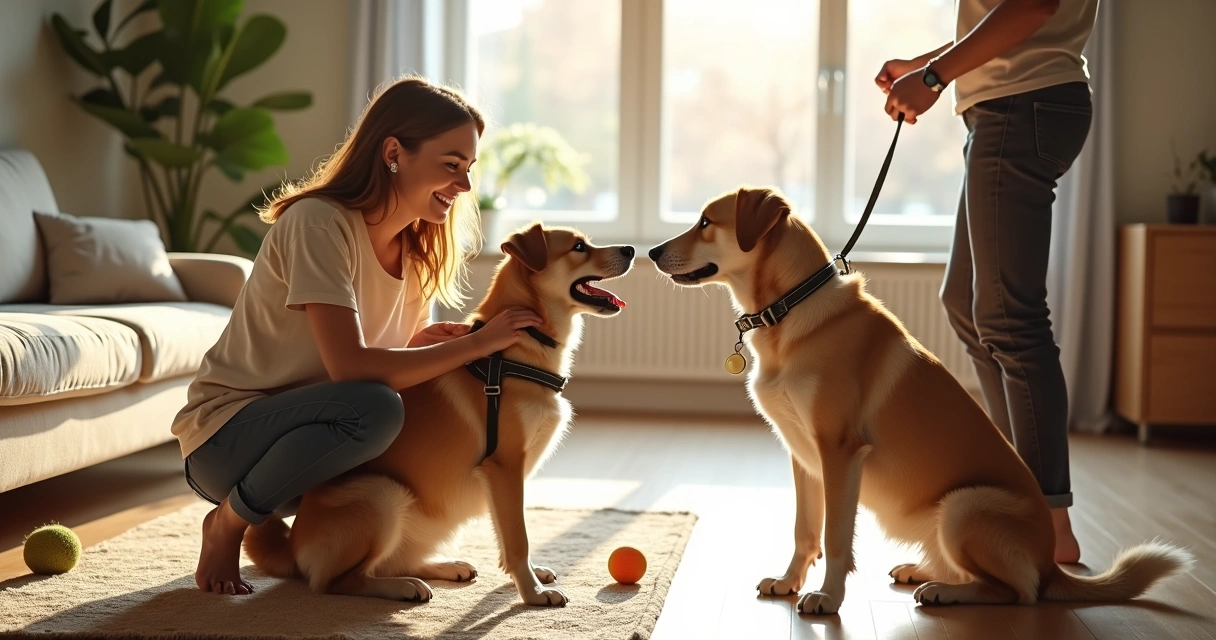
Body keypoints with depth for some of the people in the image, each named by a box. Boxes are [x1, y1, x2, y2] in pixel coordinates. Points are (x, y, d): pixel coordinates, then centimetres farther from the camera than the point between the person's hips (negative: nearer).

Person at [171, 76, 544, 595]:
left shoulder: (418, 251, 2)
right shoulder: (318, 222, -21)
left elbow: (392, 363, 5)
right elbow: (350, 367, -30)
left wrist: (425, 344, -17)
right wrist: (476, 343, -26)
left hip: (304, 432, 8)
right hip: (225, 435, -7)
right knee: (374, 409, -34)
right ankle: (228, 523, -9)